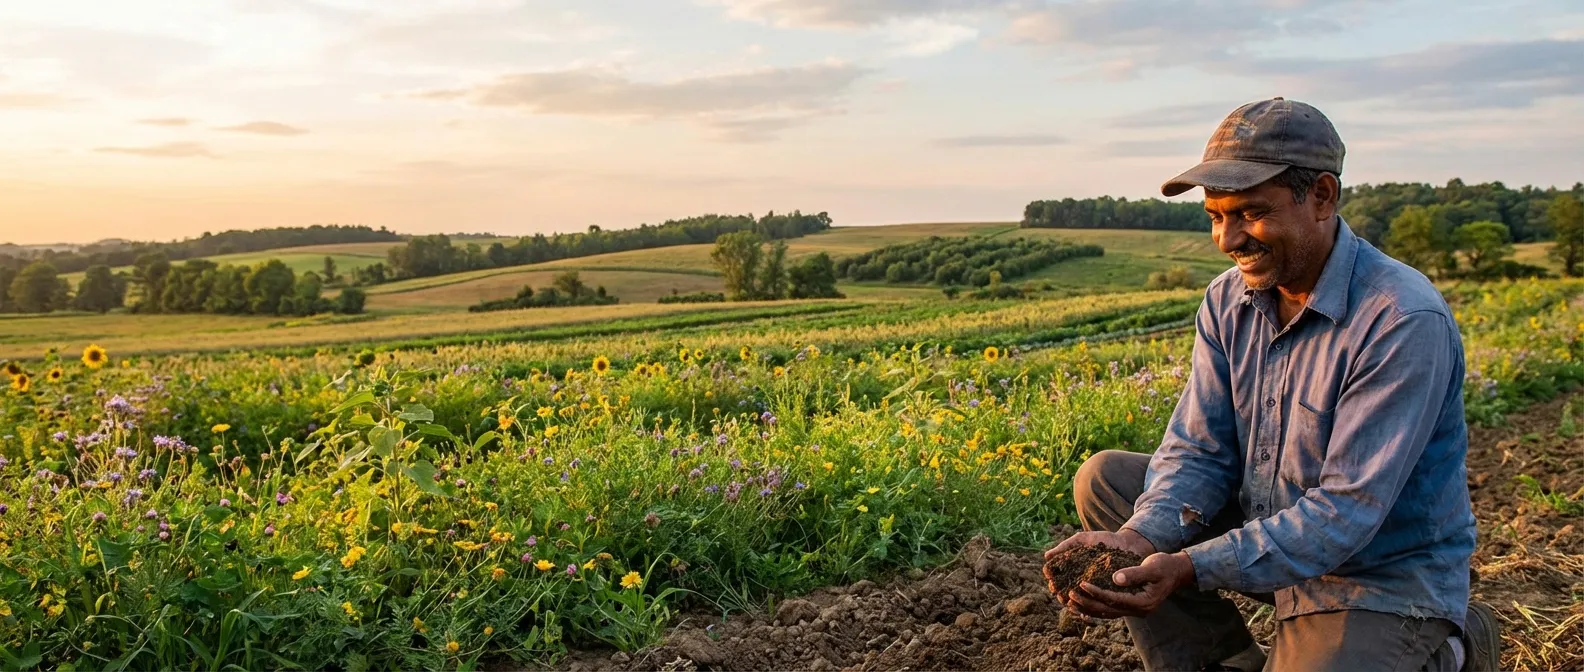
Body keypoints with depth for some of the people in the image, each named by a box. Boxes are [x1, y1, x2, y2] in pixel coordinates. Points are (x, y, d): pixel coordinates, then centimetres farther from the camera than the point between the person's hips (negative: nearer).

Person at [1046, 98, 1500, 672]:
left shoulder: (1404, 322, -25)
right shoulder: (1228, 299, -2)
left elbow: (1348, 509, -28)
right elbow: (1197, 449, -5)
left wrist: (1190, 571, -37)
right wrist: (1140, 537, -27)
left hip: (1382, 581, -6)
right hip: (1266, 532, 6)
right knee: (1104, 478, -3)